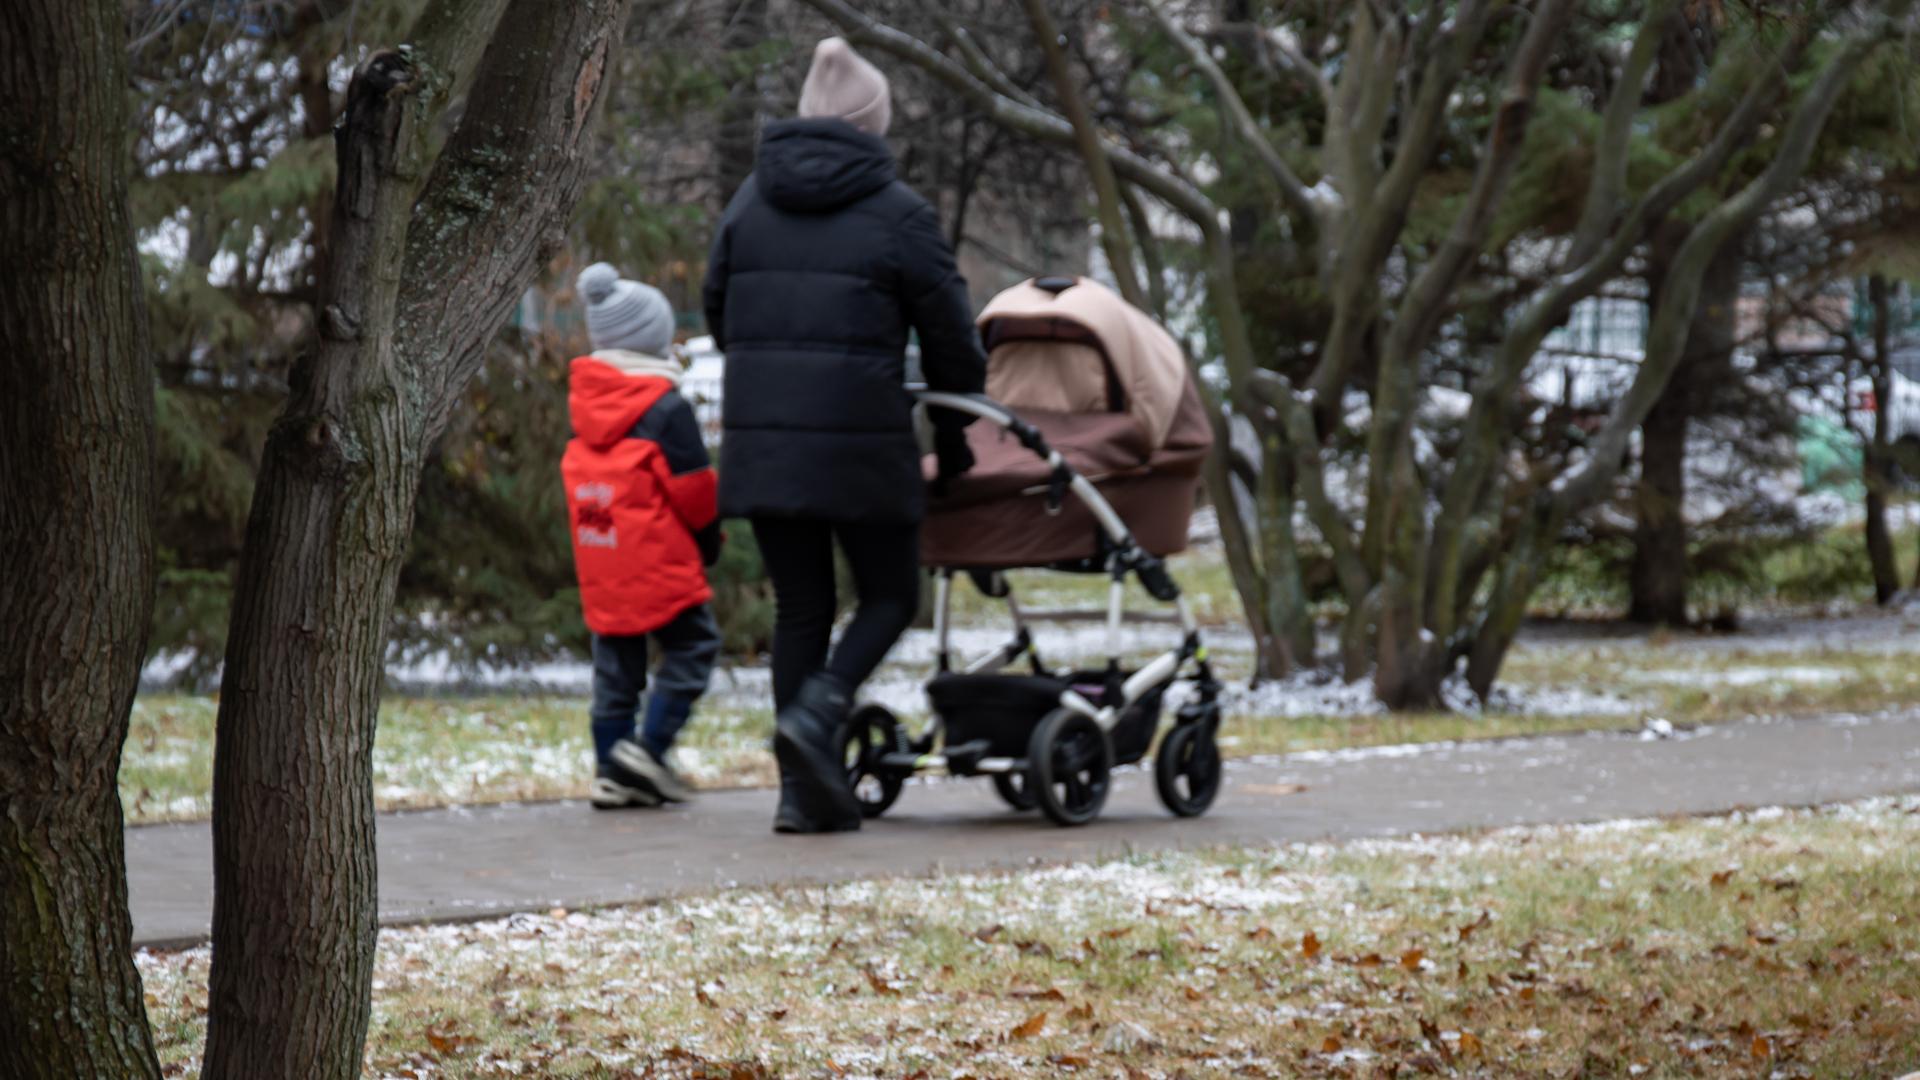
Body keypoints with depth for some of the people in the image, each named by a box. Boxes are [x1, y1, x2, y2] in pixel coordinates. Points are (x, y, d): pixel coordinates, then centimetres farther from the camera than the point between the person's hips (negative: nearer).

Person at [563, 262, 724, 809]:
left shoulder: (583, 400, 8)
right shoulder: (666, 406, -13)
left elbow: (579, 484, 13)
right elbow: (693, 489, -11)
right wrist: (709, 539, 7)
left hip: (598, 558, 7)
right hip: (659, 560, -7)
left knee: (615, 663, 12)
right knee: (691, 647, 4)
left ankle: (610, 771, 11)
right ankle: (649, 746, -8)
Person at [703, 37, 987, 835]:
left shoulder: (751, 201, 10)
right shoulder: (896, 214, -2)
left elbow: (719, 312, 17)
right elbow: (951, 340, 1)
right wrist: (955, 446, 13)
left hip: (760, 436, 4)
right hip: (859, 440, -4)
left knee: (799, 604, 11)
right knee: (890, 595, 10)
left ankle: (801, 789, 7)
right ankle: (819, 711, -15)